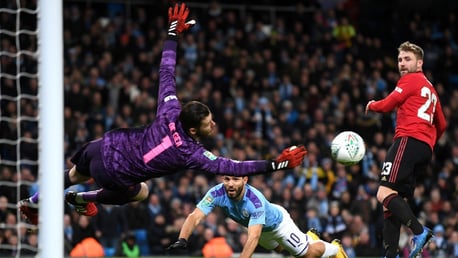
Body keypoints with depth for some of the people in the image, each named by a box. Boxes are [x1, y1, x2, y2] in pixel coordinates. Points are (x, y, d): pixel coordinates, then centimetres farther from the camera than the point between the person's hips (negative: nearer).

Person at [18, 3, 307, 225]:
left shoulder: (170, 113, -13)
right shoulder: (193, 154, -24)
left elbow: (166, 72, -5)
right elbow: (233, 168, -27)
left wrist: (174, 32, 6)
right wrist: (277, 164, -27)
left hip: (105, 145, 4)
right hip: (115, 173, -4)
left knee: (76, 174, 34)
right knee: (140, 192, 31)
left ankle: (32, 203, 49)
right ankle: (83, 198, 35)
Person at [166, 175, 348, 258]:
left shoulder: (255, 200, -48)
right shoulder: (217, 193, -37)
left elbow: (253, 237, -55)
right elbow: (195, 217, -45)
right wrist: (182, 240, -63)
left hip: (277, 222, -5)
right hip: (259, 227, 5)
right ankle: (308, 238, 60)